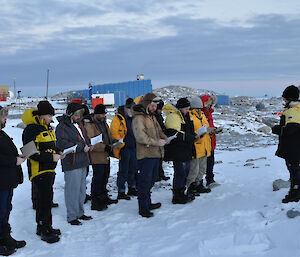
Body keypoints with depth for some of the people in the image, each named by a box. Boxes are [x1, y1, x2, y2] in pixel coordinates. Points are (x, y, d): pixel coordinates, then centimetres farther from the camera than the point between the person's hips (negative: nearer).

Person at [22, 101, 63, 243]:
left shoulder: (48, 127, 14)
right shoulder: (31, 130, -15)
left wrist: (58, 153, 5)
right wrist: (51, 157, -22)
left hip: (49, 170, 9)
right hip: (39, 170, -9)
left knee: (45, 198, 16)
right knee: (45, 199, -9)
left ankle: (42, 226, 28)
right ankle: (44, 231, 0)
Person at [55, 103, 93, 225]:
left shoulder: (79, 124, 16)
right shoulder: (62, 127, -11)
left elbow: (85, 138, 29)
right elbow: (63, 144, -22)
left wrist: (88, 145, 7)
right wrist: (81, 147, -21)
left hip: (82, 162, 9)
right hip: (71, 164, -9)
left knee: (82, 189, 16)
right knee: (72, 190, -4)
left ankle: (79, 212, 29)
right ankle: (71, 216, 7)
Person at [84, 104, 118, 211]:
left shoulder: (104, 123, 15)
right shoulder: (89, 125, -15)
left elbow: (109, 137, 26)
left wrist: (111, 144, 7)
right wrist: (104, 147, -27)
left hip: (106, 157, 9)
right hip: (97, 158, -9)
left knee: (104, 178, 20)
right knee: (97, 179, -5)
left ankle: (104, 198, 35)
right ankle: (95, 203, 2)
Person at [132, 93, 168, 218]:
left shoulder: (152, 116, 18)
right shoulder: (138, 118, -13)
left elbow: (159, 131, 25)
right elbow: (140, 137, -22)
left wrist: (164, 138, 4)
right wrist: (156, 142, -19)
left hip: (155, 154, 9)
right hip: (145, 156, -9)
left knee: (151, 180, 18)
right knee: (144, 181, -4)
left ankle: (148, 203, 32)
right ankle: (143, 208, 4)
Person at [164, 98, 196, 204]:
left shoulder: (186, 116, 18)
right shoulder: (173, 117, -14)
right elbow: (174, 134, -24)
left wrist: (193, 135, 11)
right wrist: (189, 137, -21)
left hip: (186, 151, 10)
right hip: (178, 152, -10)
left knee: (185, 173, 15)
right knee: (180, 173, -6)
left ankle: (181, 193, 26)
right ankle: (177, 197, 2)